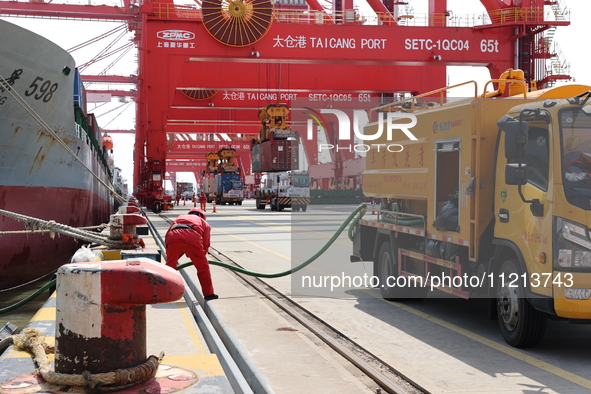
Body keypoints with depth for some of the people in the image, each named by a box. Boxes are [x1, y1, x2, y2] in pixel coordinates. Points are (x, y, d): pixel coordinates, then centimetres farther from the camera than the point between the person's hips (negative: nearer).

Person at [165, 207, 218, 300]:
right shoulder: (203, 222, 34)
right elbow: (206, 243, 24)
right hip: (193, 240, -2)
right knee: (203, 267, 14)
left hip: (173, 239, 2)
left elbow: (167, 236, 33)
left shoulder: (179, 218, 41)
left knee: (170, 266, 19)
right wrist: (201, 257, 38)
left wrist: (170, 256, 40)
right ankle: (208, 294, 19)